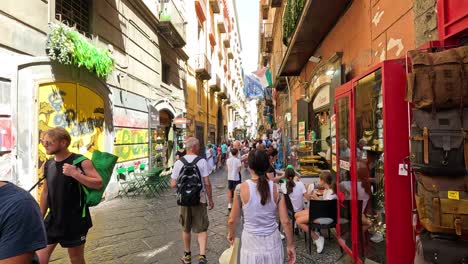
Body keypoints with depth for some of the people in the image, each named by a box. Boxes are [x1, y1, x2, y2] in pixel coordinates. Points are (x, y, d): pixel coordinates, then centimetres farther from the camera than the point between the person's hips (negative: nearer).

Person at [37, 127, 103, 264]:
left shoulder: (81, 162, -14)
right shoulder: (48, 164, 4)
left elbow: (99, 183, -21)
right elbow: (45, 193, 14)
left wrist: (75, 173, -29)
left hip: (75, 221, -5)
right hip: (53, 220, 5)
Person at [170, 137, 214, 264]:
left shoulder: (178, 163, -5)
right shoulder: (202, 162, -10)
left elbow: (173, 184, -5)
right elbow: (207, 183, -12)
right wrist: (210, 199, -1)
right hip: (199, 199, -2)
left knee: (186, 229, 20)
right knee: (202, 229, 11)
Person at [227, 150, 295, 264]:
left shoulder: (241, 188, -15)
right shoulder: (275, 188, -10)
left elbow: (232, 220, -7)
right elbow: (286, 221, -9)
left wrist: (231, 234, 13)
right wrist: (290, 245, 5)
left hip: (251, 242, -1)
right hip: (272, 241, 2)